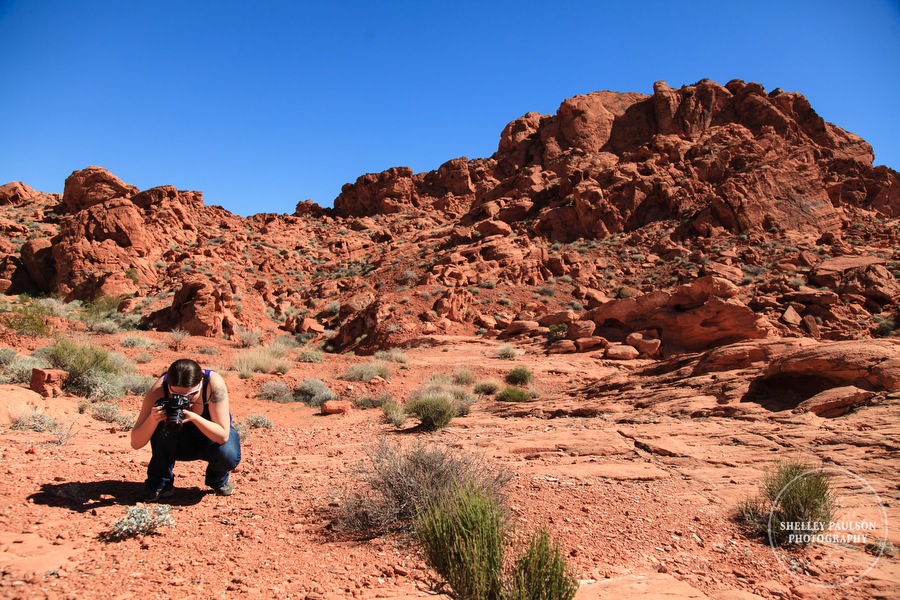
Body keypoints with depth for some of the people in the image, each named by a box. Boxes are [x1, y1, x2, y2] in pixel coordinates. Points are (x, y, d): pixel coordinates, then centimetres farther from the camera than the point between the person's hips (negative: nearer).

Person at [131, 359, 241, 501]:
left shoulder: (213, 383, -33)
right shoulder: (159, 389, -28)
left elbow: (223, 436, -32)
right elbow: (135, 444, -26)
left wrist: (194, 418, -46)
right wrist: (152, 419, -45)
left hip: (212, 437, -1)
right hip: (180, 441, 1)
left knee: (229, 456, -33)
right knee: (163, 424, -31)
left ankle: (218, 479, 4)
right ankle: (160, 484, -10)